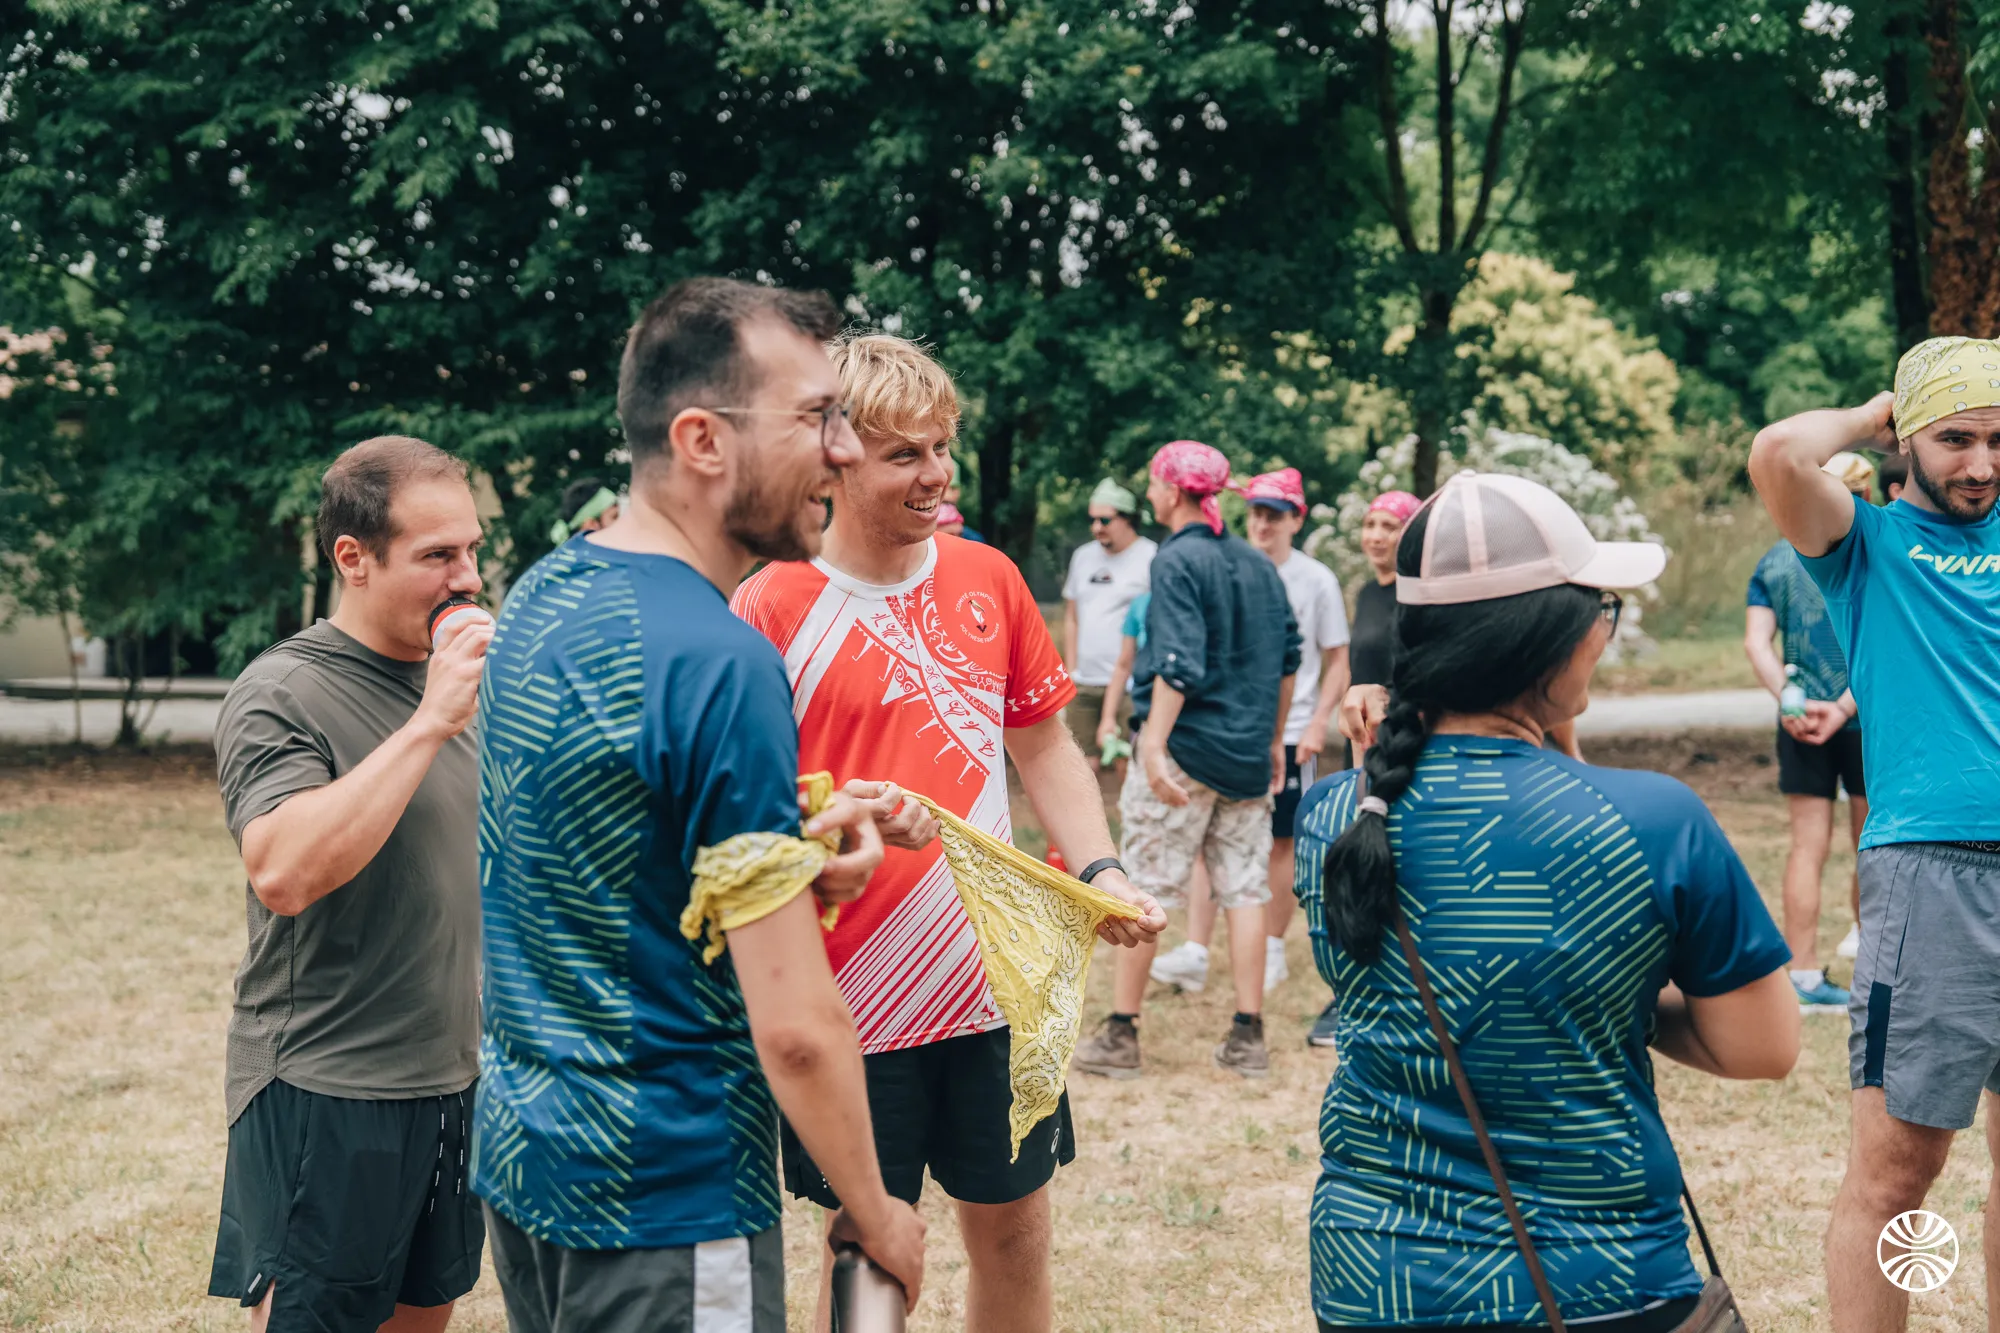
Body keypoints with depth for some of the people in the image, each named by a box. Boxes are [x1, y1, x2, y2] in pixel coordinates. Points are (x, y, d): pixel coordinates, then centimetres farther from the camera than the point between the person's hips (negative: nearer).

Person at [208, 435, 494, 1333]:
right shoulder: (283, 695, -14)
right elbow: (282, 873, -30)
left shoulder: (457, 681, 10)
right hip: (328, 1092, -7)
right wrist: (429, 725, -28)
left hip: (456, 1080, 7)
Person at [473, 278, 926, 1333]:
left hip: (516, 1161, 9)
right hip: (661, 1204, -9)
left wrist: (784, 859, 3)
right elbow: (795, 1026, -22)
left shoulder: (542, 594, 4)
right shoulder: (721, 664, -22)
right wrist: (877, 1219, -8)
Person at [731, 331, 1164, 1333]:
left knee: (1014, 1229, 14)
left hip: (999, 981, 4)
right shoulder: (772, 607, -10)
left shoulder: (988, 580, 4)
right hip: (856, 995, -4)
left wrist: (1100, 870, -1)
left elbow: (1044, 749, 13)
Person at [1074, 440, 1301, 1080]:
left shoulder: (1178, 560, -10)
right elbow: (1287, 658, 16)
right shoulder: (1259, 564, 11)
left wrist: (1154, 744, -20)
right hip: (1247, 753, 6)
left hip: (1185, 743, -6)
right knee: (1244, 890, 8)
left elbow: (1179, 663, -19)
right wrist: (1274, 739, 24)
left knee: (1143, 888, 1)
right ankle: (1247, 1038, 9)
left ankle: (1120, 1035, 5)